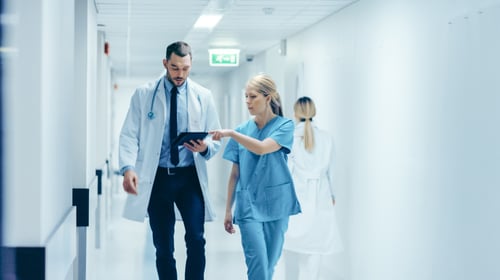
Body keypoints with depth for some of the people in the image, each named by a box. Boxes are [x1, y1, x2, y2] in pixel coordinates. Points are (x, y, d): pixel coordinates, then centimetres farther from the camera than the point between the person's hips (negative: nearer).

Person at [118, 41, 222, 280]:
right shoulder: (143, 95, 1)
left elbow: (216, 139, 8)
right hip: (157, 178, 0)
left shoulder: (203, 96, 5)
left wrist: (205, 147, -16)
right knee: (163, 247, 5)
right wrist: (128, 167, -20)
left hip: (190, 177, 0)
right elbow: (129, 135, -3)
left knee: (196, 239, -13)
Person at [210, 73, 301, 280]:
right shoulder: (243, 130, 8)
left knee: (270, 263, 5)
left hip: (276, 203, -1)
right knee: (258, 262, -13)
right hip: (248, 203, 1)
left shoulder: (285, 126, 0)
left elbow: (262, 148, -19)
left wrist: (231, 133, -24)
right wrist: (228, 210, 10)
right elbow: (235, 174, 10)